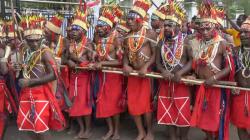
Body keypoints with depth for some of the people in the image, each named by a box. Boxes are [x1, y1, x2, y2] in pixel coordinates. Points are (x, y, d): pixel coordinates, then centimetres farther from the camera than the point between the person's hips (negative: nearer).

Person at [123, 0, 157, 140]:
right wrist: (125, 65, -8)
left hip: (146, 72, -6)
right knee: (133, 103, 9)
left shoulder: (150, 33, -10)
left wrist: (145, 67, -24)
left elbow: (155, 54, -13)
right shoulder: (128, 35, 9)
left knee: (145, 103, 2)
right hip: (132, 72, 6)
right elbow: (126, 53, 11)